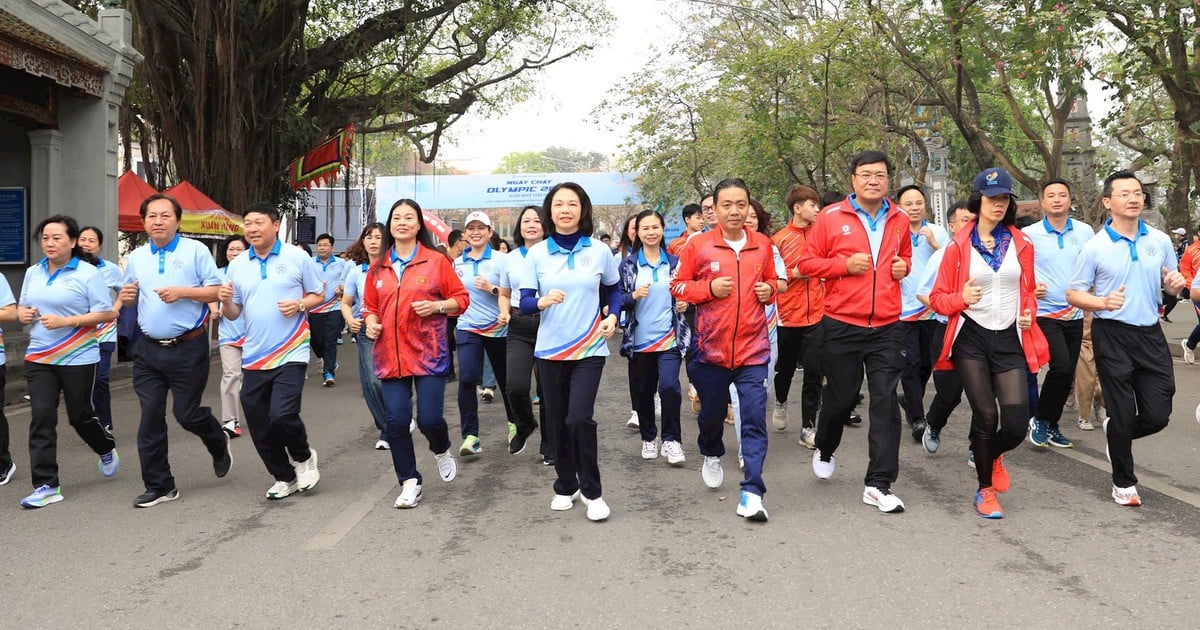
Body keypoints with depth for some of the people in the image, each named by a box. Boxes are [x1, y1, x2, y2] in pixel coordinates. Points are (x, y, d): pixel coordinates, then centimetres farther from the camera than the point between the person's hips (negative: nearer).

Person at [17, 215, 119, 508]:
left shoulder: (87, 273, -9)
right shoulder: (33, 272, 8)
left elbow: (107, 313, -12)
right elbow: (22, 306, 21)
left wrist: (66, 321, -20)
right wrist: (22, 314, -3)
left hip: (77, 359, -4)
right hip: (39, 358, 4)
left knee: (80, 415, 9)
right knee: (41, 418, -3)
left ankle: (107, 450, 40)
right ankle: (46, 486, 1)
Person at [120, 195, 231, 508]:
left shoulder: (196, 250, -3)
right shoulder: (136, 257, 11)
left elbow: (217, 291, -7)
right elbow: (129, 300, 19)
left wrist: (182, 292, -18)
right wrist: (126, 297, -4)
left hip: (188, 349, -4)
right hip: (149, 349, 4)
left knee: (186, 413, 2)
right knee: (150, 417, 3)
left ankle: (219, 444, 35)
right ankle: (159, 486, 14)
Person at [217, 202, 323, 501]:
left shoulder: (297, 257, -2)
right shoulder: (237, 265, 8)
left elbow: (319, 294, 4)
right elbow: (232, 314, 10)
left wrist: (299, 304, -15)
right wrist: (226, 302, -12)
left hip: (290, 353, -4)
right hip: (254, 356, 5)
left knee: (282, 415, -17)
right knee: (259, 426, 7)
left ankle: (303, 457, 15)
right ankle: (284, 478, 27)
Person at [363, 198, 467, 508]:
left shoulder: (437, 260, 0)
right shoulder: (377, 267, 10)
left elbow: (462, 299, 2)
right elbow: (370, 306, 19)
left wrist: (436, 306, -14)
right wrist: (370, 322, -1)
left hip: (429, 353, -3)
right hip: (390, 356, 3)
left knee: (429, 419, -6)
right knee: (396, 420, 0)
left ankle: (442, 450, 31)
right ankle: (409, 482, 15)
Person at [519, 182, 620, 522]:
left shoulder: (600, 251, -1)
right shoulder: (536, 253, -1)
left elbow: (613, 291, 14)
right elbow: (524, 302, -3)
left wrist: (612, 317, -6)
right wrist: (542, 301, -25)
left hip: (590, 350, -2)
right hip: (549, 350, 2)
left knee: (580, 417, -16)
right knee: (557, 422, 9)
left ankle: (592, 491, 2)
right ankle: (566, 486, 28)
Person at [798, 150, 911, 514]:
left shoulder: (900, 220, 9)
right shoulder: (831, 217, -3)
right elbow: (807, 262, -1)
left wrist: (904, 266, 3)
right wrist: (845, 265, -14)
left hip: (886, 327, 2)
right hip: (842, 326, -2)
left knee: (885, 402, -3)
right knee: (840, 397, 10)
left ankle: (879, 484, 2)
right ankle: (824, 450, 41)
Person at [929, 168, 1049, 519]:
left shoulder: (1022, 244, 7)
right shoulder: (958, 246, -1)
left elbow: (1029, 290, 20)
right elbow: (938, 297, 1)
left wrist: (1029, 313, 0)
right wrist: (961, 298, -19)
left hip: (1010, 339, 2)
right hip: (971, 338, -2)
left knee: (1016, 423, -7)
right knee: (986, 416, -4)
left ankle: (990, 455, 31)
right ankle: (986, 490, 18)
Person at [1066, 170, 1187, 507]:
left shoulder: (1160, 240, 5)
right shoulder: (1094, 248, -6)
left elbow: (1172, 285, 16)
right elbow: (1073, 293, -2)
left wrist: (1176, 283, -8)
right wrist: (1103, 303, -21)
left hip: (1151, 334, 4)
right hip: (1112, 336, -3)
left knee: (1158, 414, 2)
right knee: (1123, 414, 3)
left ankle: (1117, 435, 35)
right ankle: (1123, 482, 22)